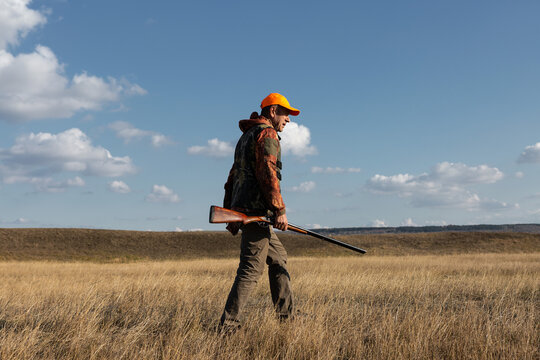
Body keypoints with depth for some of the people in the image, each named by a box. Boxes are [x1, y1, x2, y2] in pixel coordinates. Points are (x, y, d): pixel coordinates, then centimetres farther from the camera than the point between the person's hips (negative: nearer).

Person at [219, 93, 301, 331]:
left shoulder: (246, 136, 25)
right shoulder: (267, 134, -6)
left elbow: (233, 178, 24)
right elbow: (267, 174, -18)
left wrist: (230, 213, 23)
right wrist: (279, 210, -17)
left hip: (241, 208, 10)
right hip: (256, 210, -10)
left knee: (278, 259, 16)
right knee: (252, 269, -9)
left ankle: (286, 317, 19)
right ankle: (227, 325, -8)